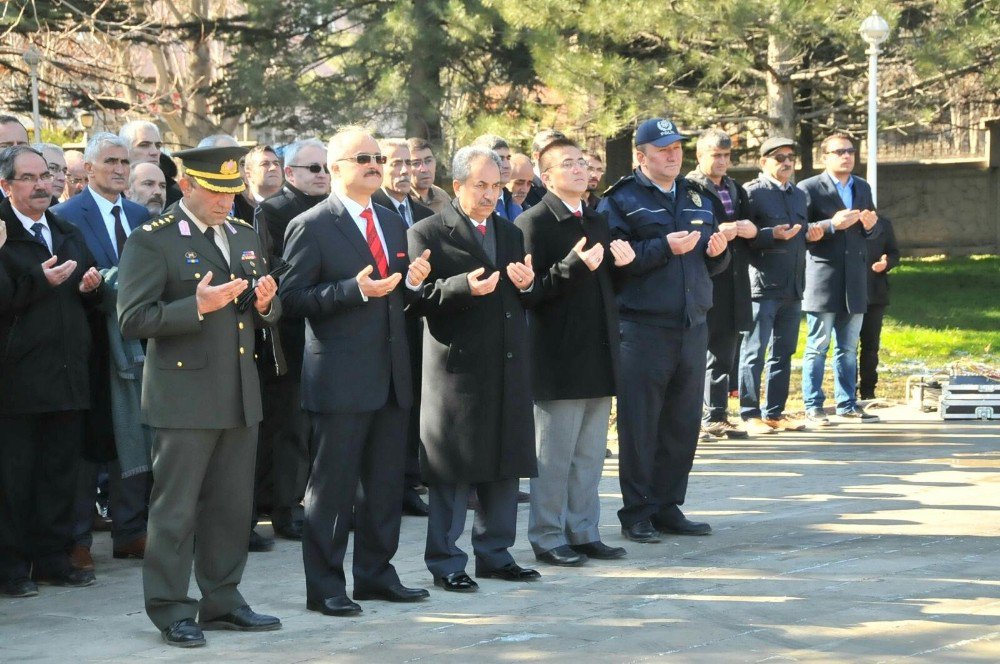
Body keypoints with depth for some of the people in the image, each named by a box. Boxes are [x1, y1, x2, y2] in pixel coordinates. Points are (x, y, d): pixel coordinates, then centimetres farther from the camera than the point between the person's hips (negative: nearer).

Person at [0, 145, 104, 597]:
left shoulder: (68, 234, 17)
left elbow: (89, 299, 22)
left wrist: (92, 287, 1)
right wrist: (40, 282, -23)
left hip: (67, 374, 7)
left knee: (61, 471, 10)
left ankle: (53, 558, 18)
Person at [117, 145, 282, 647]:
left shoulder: (245, 237, 15)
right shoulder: (151, 241, -7)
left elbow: (266, 314, 24)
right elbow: (132, 319, -14)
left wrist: (266, 303, -1)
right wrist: (196, 307, -24)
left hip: (240, 397, 7)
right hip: (183, 395, -7)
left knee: (232, 506, 12)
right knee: (175, 508, -2)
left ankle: (222, 601, 23)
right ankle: (170, 609, 6)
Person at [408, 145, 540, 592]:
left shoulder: (510, 233, 17)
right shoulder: (428, 234, -3)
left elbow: (526, 301, 20)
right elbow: (418, 298, -11)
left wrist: (527, 285, -2)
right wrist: (464, 286, -24)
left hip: (508, 368, 6)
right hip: (456, 366, -6)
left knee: (504, 465, 10)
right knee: (452, 471, -2)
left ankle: (494, 554, 21)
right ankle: (445, 562, 6)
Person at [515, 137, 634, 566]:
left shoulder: (598, 221, 16)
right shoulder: (534, 222, -9)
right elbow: (533, 291, -17)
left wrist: (621, 263, 3)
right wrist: (574, 266, -27)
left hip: (597, 357, 8)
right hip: (559, 359, -8)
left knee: (590, 456, 13)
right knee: (554, 456, -2)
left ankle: (584, 533, 21)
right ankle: (548, 538, 7)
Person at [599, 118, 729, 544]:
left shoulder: (697, 199, 19)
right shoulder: (622, 200, -2)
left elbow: (713, 264, 23)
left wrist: (718, 251, 1)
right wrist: (665, 248, -19)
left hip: (692, 327, 6)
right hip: (642, 328, -6)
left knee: (683, 422, 8)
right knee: (639, 424, -3)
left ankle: (667, 506, 17)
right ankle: (637, 512, 4)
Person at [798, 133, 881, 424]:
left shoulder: (863, 188, 16)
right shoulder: (809, 188, -5)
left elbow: (873, 231, 20)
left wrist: (870, 225, -3)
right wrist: (832, 225, -23)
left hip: (855, 280, 6)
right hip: (822, 278, -6)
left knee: (848, 348, 11)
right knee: (817, 347, -2)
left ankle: (847, 404, 17)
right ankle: (813, 406, 1)